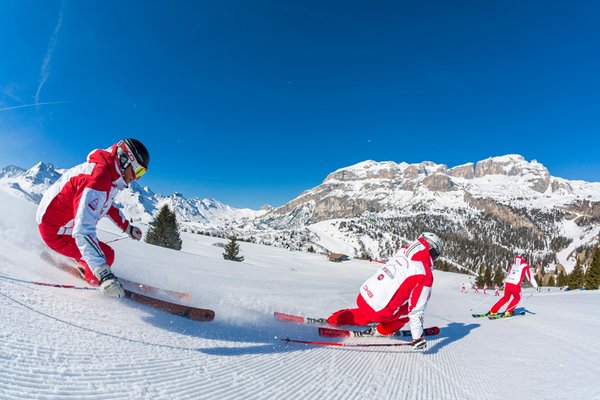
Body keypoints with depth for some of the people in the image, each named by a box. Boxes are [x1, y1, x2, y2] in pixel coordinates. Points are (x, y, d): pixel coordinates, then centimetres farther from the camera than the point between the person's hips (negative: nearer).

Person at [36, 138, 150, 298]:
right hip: (55, 232, -10)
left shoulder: (109, 174, -5)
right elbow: (83, 230, -43)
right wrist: (103, 274, -47)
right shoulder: (99, 178, -35)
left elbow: (108, 204, 18)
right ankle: (92, 277, 14)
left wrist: (127, 227, 20)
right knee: (107, 255, -13)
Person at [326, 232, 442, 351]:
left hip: (362, 297, 6)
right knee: (410, 310, 18)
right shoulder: (425, 275, -15)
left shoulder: (402, 251, 2)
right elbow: (416, 309, -13)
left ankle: (334, 320, 32)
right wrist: (418, 338, -3)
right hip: (378, 312, -6)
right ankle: (382, 331, 26)